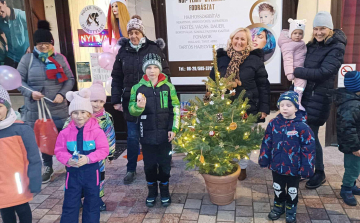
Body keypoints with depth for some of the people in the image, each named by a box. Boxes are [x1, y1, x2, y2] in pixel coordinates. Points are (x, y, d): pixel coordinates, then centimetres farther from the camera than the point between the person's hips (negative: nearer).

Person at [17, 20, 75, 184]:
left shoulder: (60, 58, 5)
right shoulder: (28, 59, 0)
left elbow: (70, 79, 6)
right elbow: (19, 80, 2)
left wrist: (62, 94, -10)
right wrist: (30, 92, -16)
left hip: (58, 109, 0)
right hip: (36, 110, 0)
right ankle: (48, 168, 31)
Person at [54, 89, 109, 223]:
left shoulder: (97, 131, -12)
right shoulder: (65, 132, -5)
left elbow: (104, 150, -13)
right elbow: (59, 151, -1)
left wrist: (88, 158, -25)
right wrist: (68, 159, -21)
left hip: (91, 172, -1)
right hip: (73, 172, 1)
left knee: (92, 203, 15)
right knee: (70, 204, 9)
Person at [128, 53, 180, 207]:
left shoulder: (168, 86, -2)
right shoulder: (138, 88, -2)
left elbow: (175, 109, 1)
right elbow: (132, 110, -2)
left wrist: (174, 129, -5)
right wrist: (138, 106, -25)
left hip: (165, 133, 0)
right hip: (147, 134, 0)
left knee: (165, 163, 10)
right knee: (149, 164, 12)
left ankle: (165, 190, 32)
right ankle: (152, 191, 33)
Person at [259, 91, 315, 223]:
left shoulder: (302, 126, -19)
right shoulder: (273, 123, -8)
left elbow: (308, 149, -15)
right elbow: (266, 143, 0)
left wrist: (306, 168, -15)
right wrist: (264, 160, 2)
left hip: (294, 167, -2)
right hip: (276, 165, 3)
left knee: (292, 191, 20)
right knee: (278, 189, 22)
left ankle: (291, 209, 44)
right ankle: (278, 206, 46)